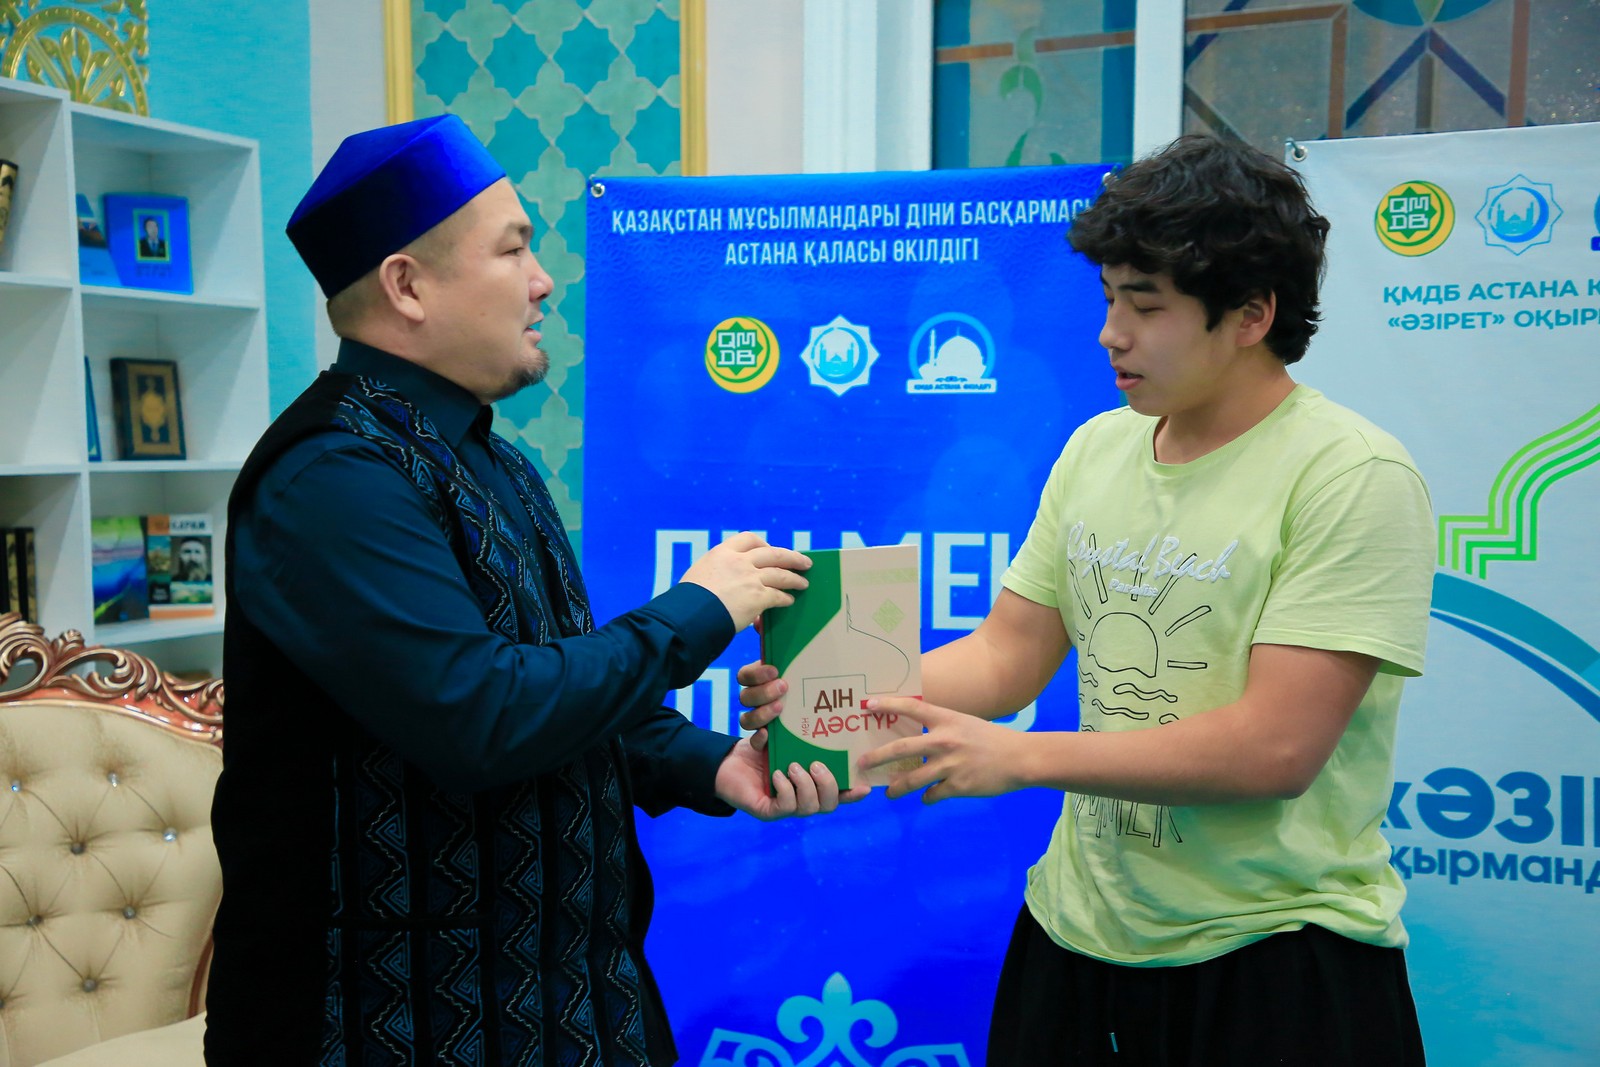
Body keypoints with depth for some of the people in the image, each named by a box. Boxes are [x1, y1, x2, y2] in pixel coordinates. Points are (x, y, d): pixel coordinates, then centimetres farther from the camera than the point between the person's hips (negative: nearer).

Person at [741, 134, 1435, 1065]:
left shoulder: (1354, 476, -15)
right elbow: (1008, 655, 5)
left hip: (1276, 954, -5)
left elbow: (1276, 747, -22)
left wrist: (1020, 757, -21)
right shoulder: (1096, 448, 5)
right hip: (1078, 928, 6)